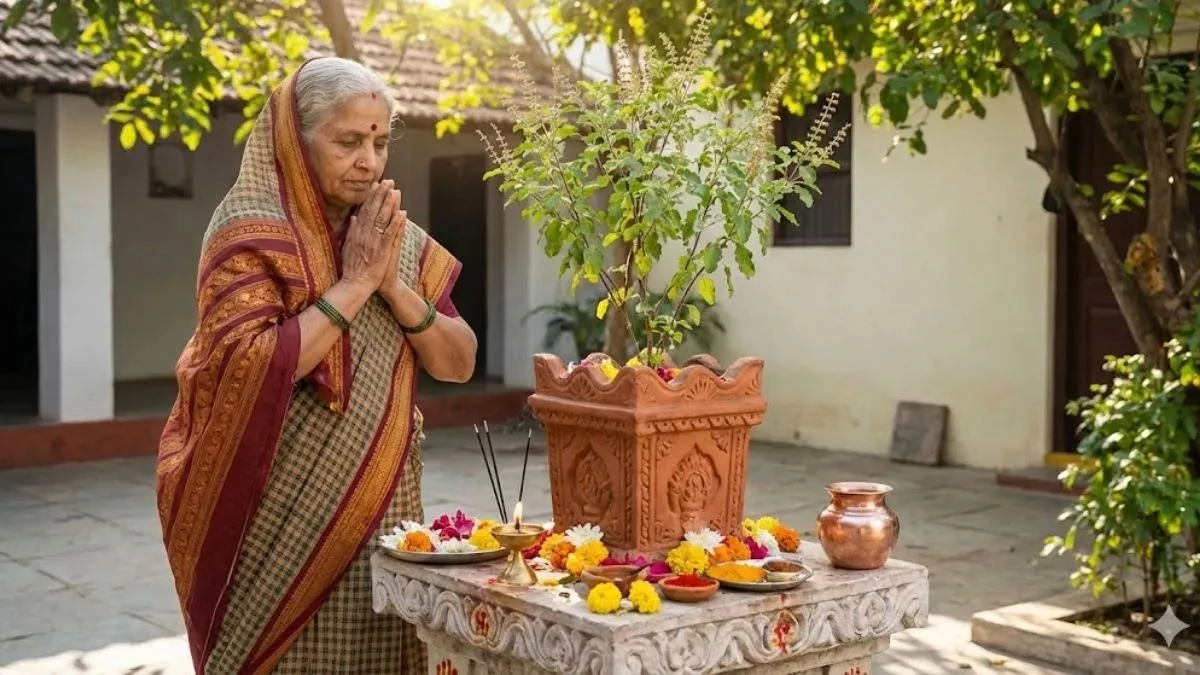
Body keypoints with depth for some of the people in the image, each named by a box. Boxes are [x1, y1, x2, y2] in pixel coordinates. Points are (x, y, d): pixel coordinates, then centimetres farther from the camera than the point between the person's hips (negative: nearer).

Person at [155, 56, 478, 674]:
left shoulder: (398, 237, 8)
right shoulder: (250, 230, -10)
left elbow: (458, 364, 4)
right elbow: (245, 370, -22)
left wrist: (393, 283, -11)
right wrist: (354, 283, -18)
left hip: (382, 509, 5)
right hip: (284, 519, -5)